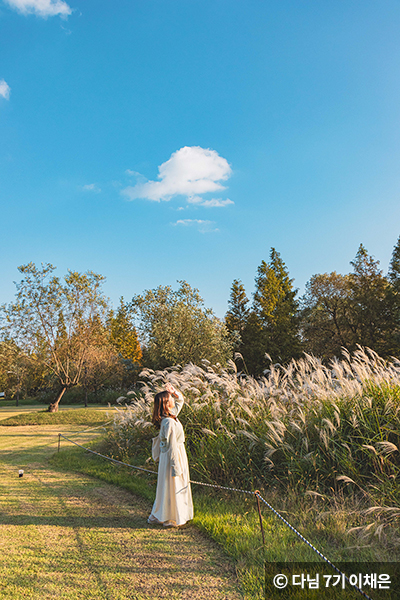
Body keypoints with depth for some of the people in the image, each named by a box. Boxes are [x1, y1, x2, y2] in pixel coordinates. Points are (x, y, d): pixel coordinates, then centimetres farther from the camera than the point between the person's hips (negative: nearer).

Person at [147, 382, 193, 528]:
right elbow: (172, 446, -23)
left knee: (168, 487, 20)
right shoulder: (169, 422, -25)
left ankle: (157, 516, 32)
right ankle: (171, 519, 20)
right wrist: (176, 467, -19)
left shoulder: (171, 415, 2)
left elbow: (180, 400, 18)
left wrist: (173, 391, 0)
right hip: (173, 456, -10)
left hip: (177, 454, 10)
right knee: (172, 488, 5)